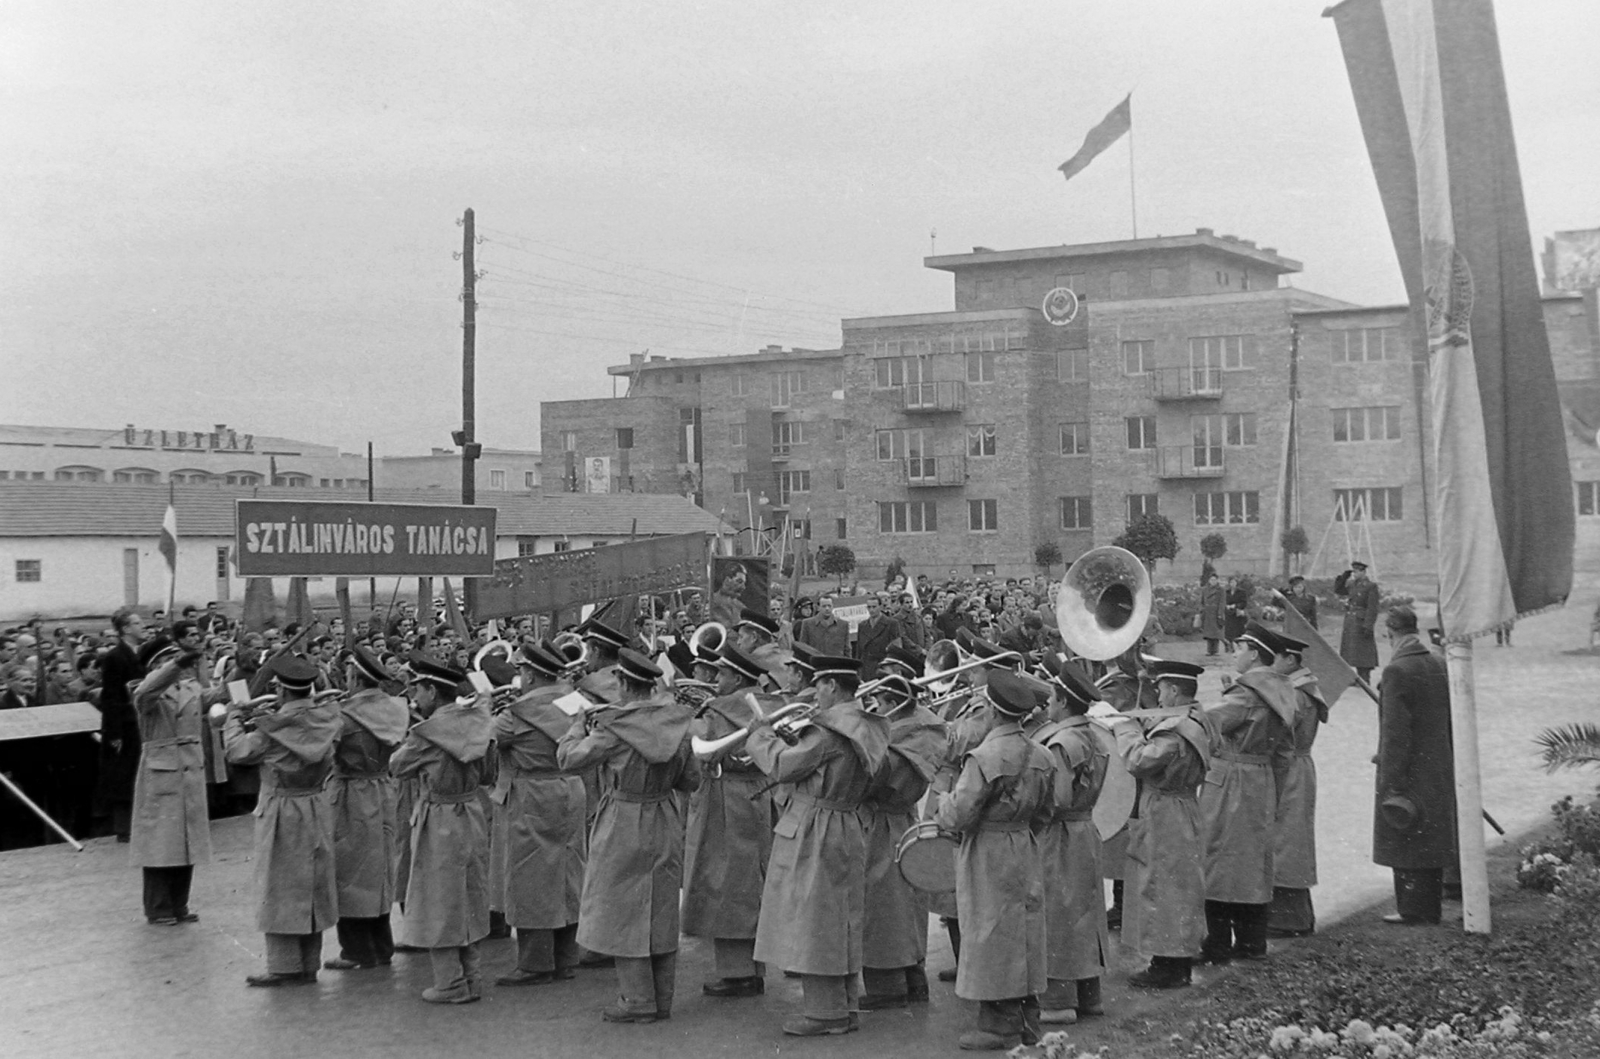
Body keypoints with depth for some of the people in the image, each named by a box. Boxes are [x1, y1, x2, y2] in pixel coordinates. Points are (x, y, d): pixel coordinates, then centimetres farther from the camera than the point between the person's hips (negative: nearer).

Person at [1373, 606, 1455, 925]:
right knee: (1432, 840, 14)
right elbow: (1451, 720, 12)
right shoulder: (1439, 665, 5)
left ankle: (1413, 909, 6)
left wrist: (1392, 784, -17)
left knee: (1405, 842, 2)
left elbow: (1395, 732, -20)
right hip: (1439, 769, 8)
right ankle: (1431, 908, 21)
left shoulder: (1397, 672, -18)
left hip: (1409, 770, -8)